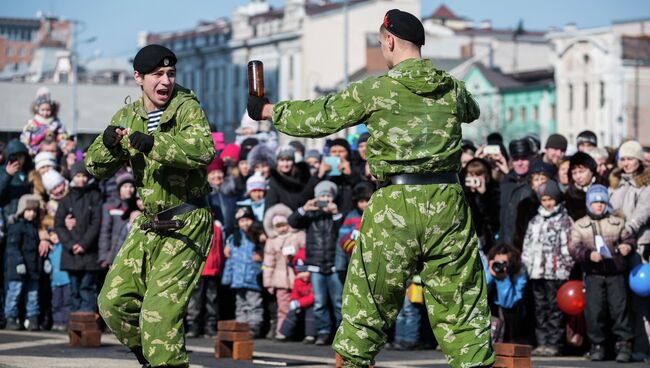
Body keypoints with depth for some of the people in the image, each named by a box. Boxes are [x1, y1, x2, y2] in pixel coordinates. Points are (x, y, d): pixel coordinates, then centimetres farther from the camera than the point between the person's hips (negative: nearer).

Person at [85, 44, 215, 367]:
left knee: (160, 310, -15)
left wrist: (153, 143, -39)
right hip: (148, 224, 7)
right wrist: (109, 144, -13)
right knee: (113, 301, 8)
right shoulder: (127, 116, 7)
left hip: (186, 225, -7)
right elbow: (96, 168, 8)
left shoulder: (186, 107, -12)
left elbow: (204, 150, -31)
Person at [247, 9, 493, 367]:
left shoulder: (375, 90, -3)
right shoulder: (452, 89, 7)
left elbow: (319, 116, 7)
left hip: (395, 205, -2)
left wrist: (269, 111, 23)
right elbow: (472, 111, 31)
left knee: (366, 306, 10)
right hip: (446, 203, 3)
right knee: (462, 309, 6)